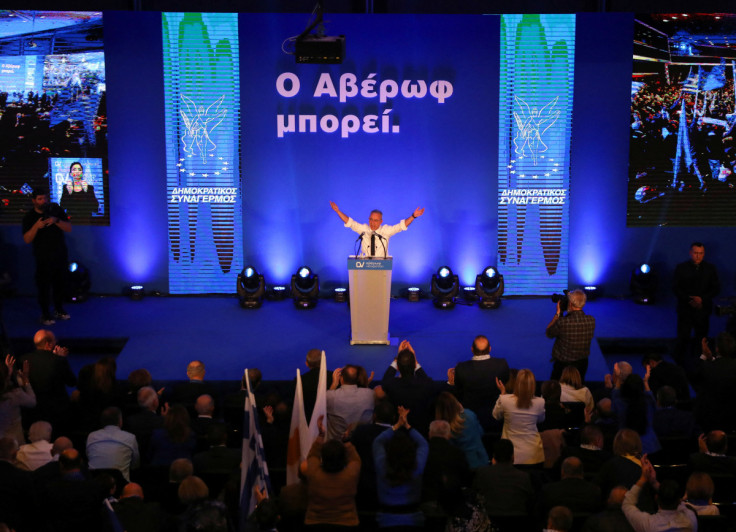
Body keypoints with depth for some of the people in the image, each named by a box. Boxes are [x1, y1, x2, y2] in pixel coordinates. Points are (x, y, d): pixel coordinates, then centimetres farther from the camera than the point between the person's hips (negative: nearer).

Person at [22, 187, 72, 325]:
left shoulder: (56, 209, 1)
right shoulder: (29, 217, -3)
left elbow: (69, 228, -2)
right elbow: (27, 239, -11)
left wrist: (56, 221, -20)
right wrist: (36, 226, -26)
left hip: (60, 255, 3)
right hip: (43, 258, -3)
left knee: (60, 283, 11)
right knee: (44, 286, -3)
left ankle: (59, 310, 27)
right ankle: (45, 314, 8)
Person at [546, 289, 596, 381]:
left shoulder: (562, 322, -28)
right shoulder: (591, 320, -13)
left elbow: (549, 333, -8)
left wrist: (558, 313, -3)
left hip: (563, 364, -4)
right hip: (583, 363, 4)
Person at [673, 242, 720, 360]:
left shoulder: (710, 268, 5)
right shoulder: (681, 268, 2)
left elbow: (716, 288, 3)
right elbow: (676, 288, -1)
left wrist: (702, 299, -12)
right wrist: (689, 300, -14)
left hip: (703, 309, 1)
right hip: (685, 309, -1)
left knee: (702, 339, 1)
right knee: (683, 338, -2)